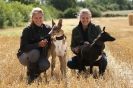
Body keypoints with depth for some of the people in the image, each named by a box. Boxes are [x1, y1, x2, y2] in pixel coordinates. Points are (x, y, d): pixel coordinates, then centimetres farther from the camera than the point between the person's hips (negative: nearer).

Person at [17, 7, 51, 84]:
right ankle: (31, 75, -13)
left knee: (45, 65, -30)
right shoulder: (27, 30, -16)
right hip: (25, 56, -2)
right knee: (34, 52, -36)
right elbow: (23, 47, -23)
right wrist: (38, 44, -35)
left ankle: (36, 72, 7)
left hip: (41, 55, 2)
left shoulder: (48, 29, -7)